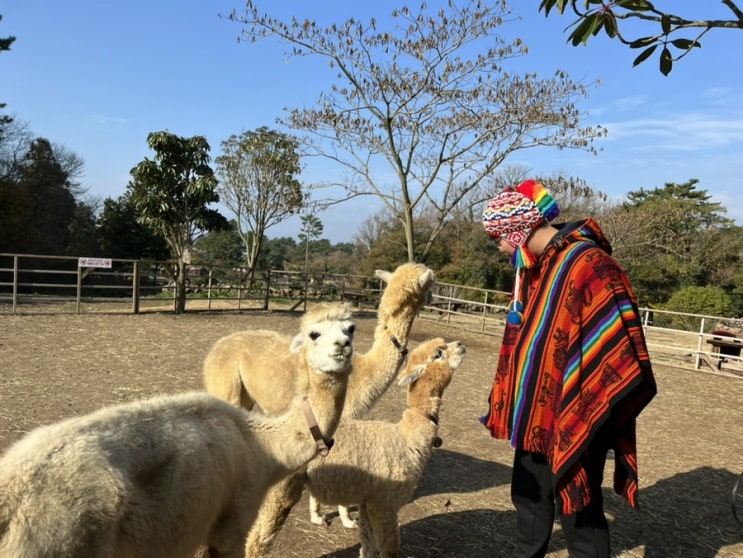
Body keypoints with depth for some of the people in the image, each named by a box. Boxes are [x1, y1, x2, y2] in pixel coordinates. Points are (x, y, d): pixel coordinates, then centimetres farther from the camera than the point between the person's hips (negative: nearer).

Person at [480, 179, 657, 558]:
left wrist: (589, 416, -20)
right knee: (528, 496, 23)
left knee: (577, 509, 6)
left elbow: (614, 345, -23)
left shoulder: (588, 264, -21)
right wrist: (509, 402, 17)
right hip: (536, 412, 9)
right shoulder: (533, 267, 8)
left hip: (573, 418, -9)